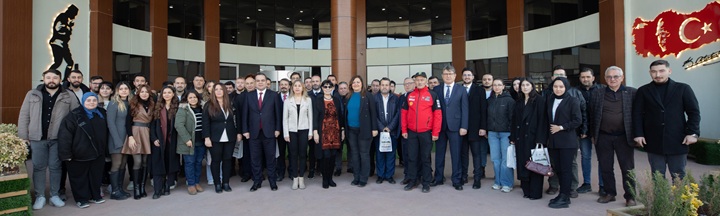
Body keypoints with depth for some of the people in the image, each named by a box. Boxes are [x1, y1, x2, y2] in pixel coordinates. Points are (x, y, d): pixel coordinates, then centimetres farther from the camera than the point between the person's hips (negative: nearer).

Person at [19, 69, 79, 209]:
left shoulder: (68, 96, 3)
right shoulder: (32, 95, 6)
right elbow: (24, 116, 6)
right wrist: (23, 136, 1)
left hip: (58, 138, -1)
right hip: (37, 138, 1)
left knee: (55, 167, 7)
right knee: (38, 167, 8)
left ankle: (55, 195, 18)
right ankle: (40, 196, 19)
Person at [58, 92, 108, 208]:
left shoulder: (102, 113, 6)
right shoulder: (74, 116, -11)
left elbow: (105, 133, 16)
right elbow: (64, 135, -16)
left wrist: (105, 149, 16)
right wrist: (66, 153, -19)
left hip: (98, 153, 4)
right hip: (80, 154, -4)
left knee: (96, 175, 13)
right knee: (80, 177, 7)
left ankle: (95, 195, 27)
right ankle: (82, 199, 20)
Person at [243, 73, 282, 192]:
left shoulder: (274, 95, 1)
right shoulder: (249, 96, 6)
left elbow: (278, 113, 0)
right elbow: (245, 114, 6)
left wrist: (277, 129, -4)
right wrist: (245, 130, 0)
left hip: (269, 132, -2)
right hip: (254, 132, 2)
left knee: (270, 158, 6)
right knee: (255, 158, 8)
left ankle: (272, 181, 17)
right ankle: (257, 181, 19)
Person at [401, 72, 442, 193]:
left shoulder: (432, 95, -2)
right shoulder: (409, 95, 7)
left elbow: (438, 114, -4)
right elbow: (404, 113, 10)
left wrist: (435, 132, -8)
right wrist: (404, 130, 5)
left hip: (426, 132, -3)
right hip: (411, 132, 3)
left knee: (425, 158, 5)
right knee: (412, 158, 7)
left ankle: (426, 183, 15)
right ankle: (412, 181, 18)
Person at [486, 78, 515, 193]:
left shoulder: (509, 100, -3)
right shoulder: (489, 100, 9)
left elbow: (512, 117, -6)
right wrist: (486, 131, 8)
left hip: (505, 132, -4)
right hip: (492, 133, 4)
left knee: (506, 159, -2)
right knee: (495, 159, 6)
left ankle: (507, 183, 9)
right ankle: (498, 181, 17)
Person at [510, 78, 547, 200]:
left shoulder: (539, 100, -5)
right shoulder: (519, 102, 12)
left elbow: (542, 120, -10)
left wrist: (540, 139, -16)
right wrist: (513, 138, 8)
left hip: (533, 137, -5)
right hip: (520, 138, 5)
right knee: (522, 164, 8)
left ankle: (536, 192, 10)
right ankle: (526, 190, 19)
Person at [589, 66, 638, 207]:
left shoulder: (632, 93, 1)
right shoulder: (597, 93, 5)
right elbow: (591, 115, 7)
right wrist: (593, 134, 6)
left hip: (624, 137, -2)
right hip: (603, 137, 2)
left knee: (627, 168, 5)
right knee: (605, 167, 10)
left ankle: (630, 196, 16)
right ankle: (610, 193, 24)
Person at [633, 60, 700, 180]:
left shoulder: (683, 88, 4)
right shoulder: (643, 91, 5)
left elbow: (694, 112, 3)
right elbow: (637, 114, 3)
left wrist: (692, 133, -7)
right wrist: (638, 134, -5)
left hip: (678, 141, 0)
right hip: (653, 142, 0)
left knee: (679, 177, 10)